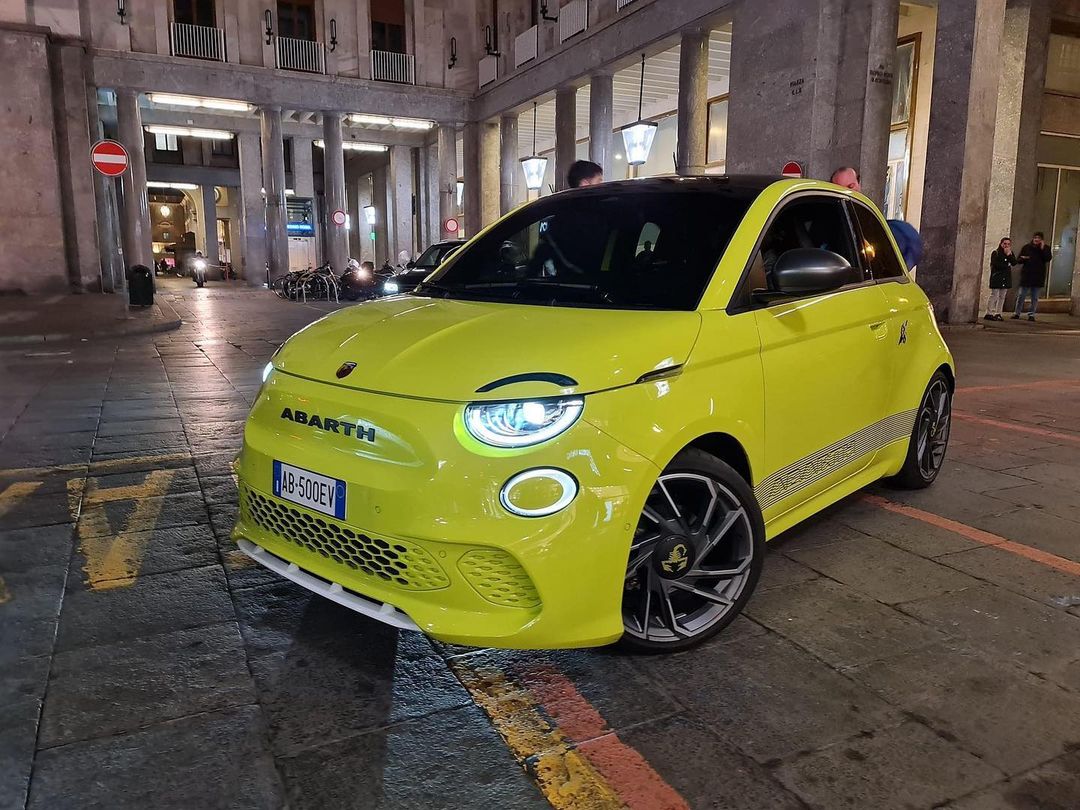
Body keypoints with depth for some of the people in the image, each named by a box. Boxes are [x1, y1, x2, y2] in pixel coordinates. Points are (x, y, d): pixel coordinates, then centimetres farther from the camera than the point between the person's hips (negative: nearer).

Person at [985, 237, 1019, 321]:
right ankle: (989, 313, -7)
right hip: (997, 277, -6)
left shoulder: (1010, 253, 14)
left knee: (1002, 296, 6)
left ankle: (998, 314, 10)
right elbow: (995, 264, -14)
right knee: (994, 295, -9)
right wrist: (1007, 265, -6)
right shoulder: (995, 253, -2)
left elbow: (1014, 262, 0)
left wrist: (1009, 255, -12)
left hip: (1006, 278, 6)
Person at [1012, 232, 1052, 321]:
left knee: (1035, 297, 6)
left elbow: (1048, 258, -12)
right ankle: (1017, 313, 10)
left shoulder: (1045, 248, 3)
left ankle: (1031, 314, 12)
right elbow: (1019, 260, 8)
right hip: (1026, 275, 0)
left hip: (1038, 276, 0)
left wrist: (1042, 249, -17)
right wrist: (1023, 259, -14)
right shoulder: (1026, 247, 5)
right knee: (1021, 295, 1)